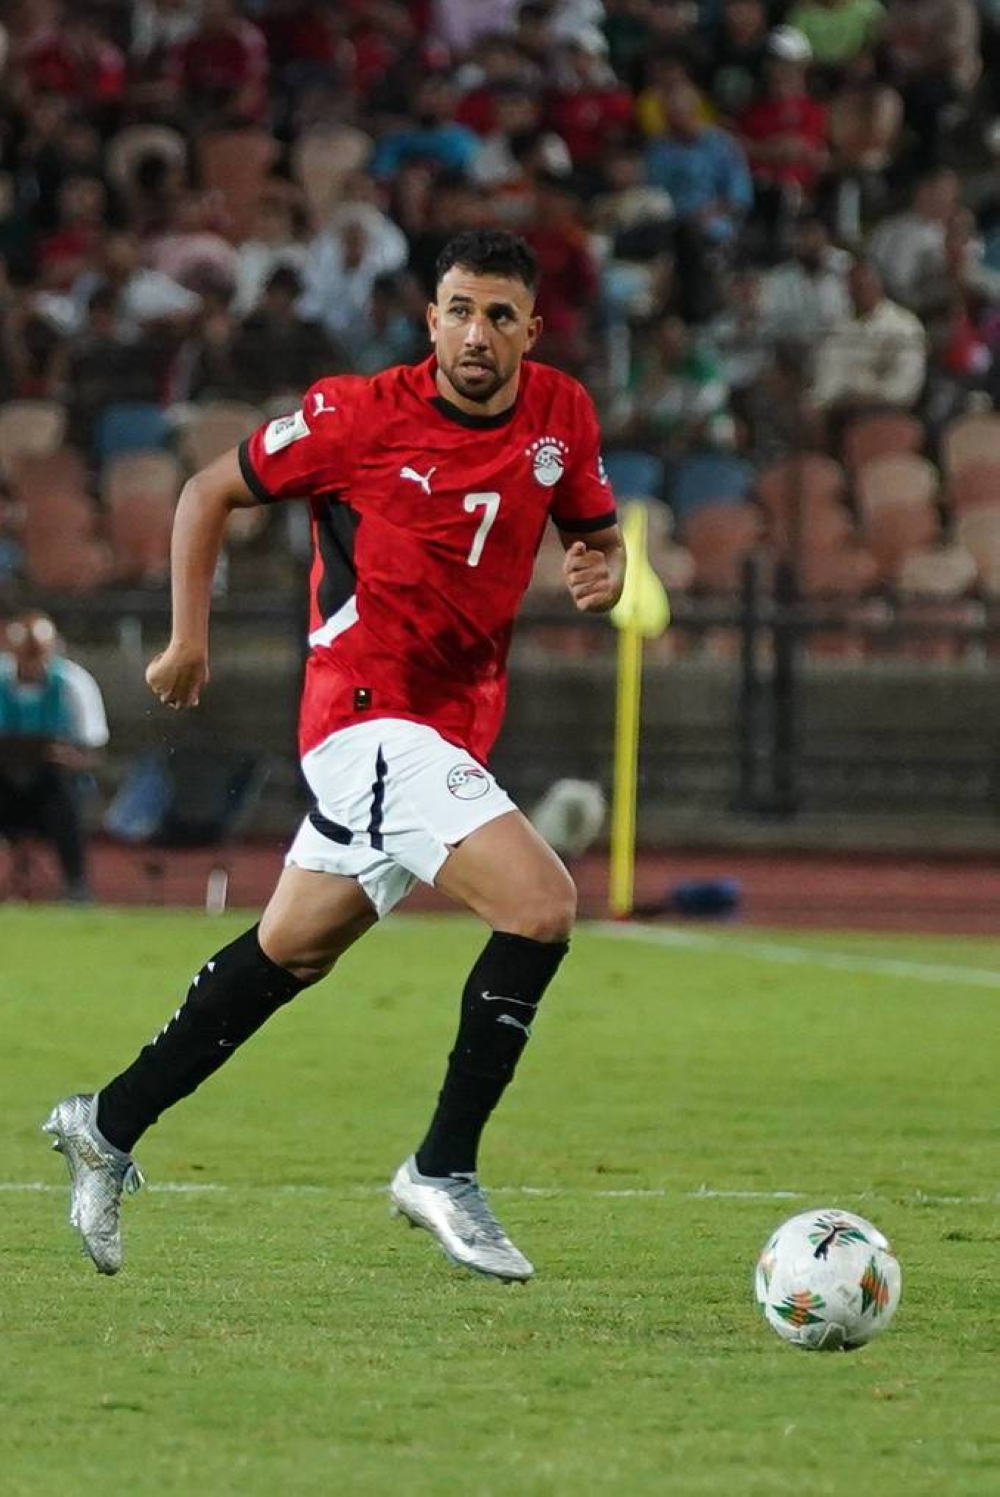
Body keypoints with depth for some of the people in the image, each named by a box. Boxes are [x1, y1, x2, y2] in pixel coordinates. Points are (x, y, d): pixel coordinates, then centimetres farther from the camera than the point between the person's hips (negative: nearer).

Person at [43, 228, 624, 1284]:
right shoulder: (359, 416, -12)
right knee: (540, 903, -21)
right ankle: (444, 1172, -12)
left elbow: (596, 534, 15)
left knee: (291, 950, 18)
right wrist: (189, 637, -4)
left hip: (450, 732, 7)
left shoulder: (561, 415, 1)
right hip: (367, 713, -7)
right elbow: (212, 492, 1)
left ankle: (109, 1126, 34)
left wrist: (602, 573, -9)